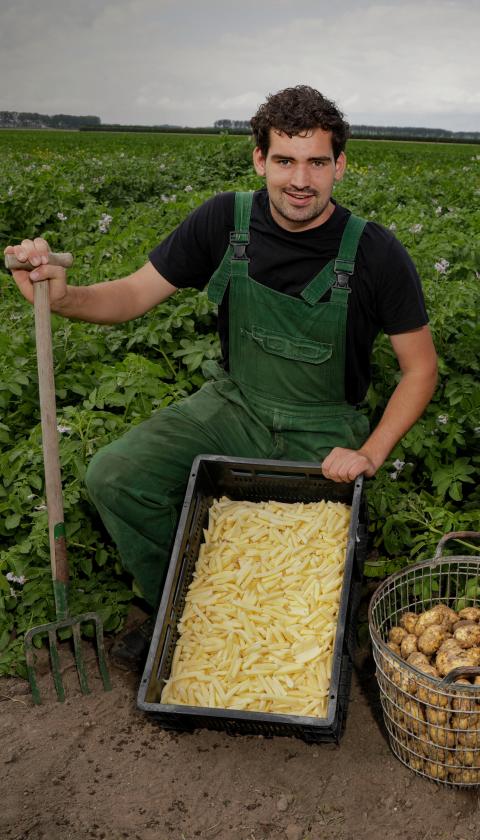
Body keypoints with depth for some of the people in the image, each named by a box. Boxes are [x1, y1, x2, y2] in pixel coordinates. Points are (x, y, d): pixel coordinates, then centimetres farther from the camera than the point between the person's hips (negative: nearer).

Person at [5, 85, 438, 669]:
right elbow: (134, 295, -5)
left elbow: (420, 368, -6)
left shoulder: (374, 253, -16)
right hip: (235, 404, 2)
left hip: (322, 433, -2)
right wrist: (61, 296, -26)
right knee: (113, 477, -15)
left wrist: (370, 454, -18)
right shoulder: (225, 221, -10)